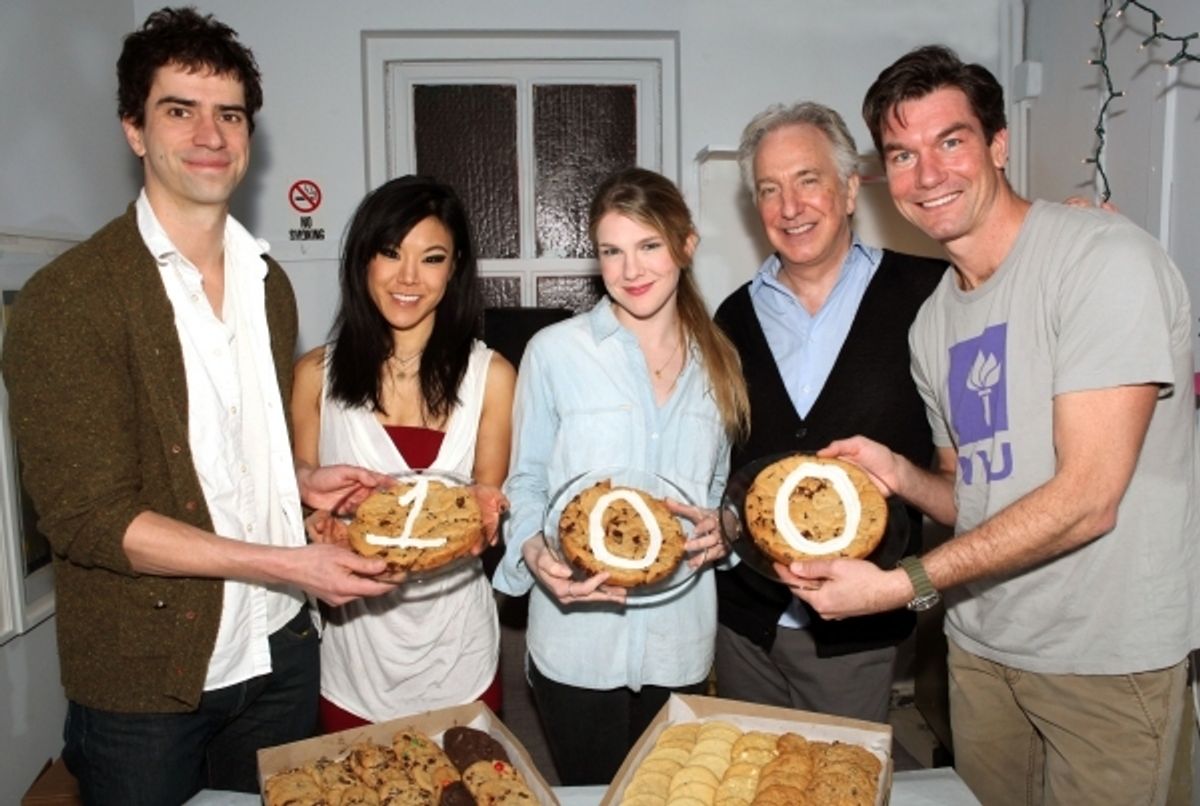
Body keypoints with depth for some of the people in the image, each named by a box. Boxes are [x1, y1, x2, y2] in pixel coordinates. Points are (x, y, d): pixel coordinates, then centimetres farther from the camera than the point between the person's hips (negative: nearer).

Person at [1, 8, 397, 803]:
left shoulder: (269, 282, 7)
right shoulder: (66, 300, -14)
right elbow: (88, 517, -18)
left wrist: (302, 481, -3)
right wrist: (285, 563, -22)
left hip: (279, 651, 5)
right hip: (145, 678, -5)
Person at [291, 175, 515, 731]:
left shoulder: (490, 376, -4)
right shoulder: (317, 374, -3)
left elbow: (490, 499, 2)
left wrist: (485, 513, -19)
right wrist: (319, 520, -17)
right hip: (353, 647, 0)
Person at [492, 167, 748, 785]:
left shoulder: (718, 362, 5)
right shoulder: (554, 352, -7)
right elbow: (525, 483, -2)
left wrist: (722, 528, -7)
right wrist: (536, 553, -21)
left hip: (681, 640, 3)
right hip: (578, 639, -3)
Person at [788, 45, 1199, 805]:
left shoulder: (1105, 257, -16)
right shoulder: (932, 320, 5)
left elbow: (1086, 499, -22)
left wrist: (900, 586, -24)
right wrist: (899, 474, -9)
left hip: (1108, 652, -6)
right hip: (983, 643, 6)